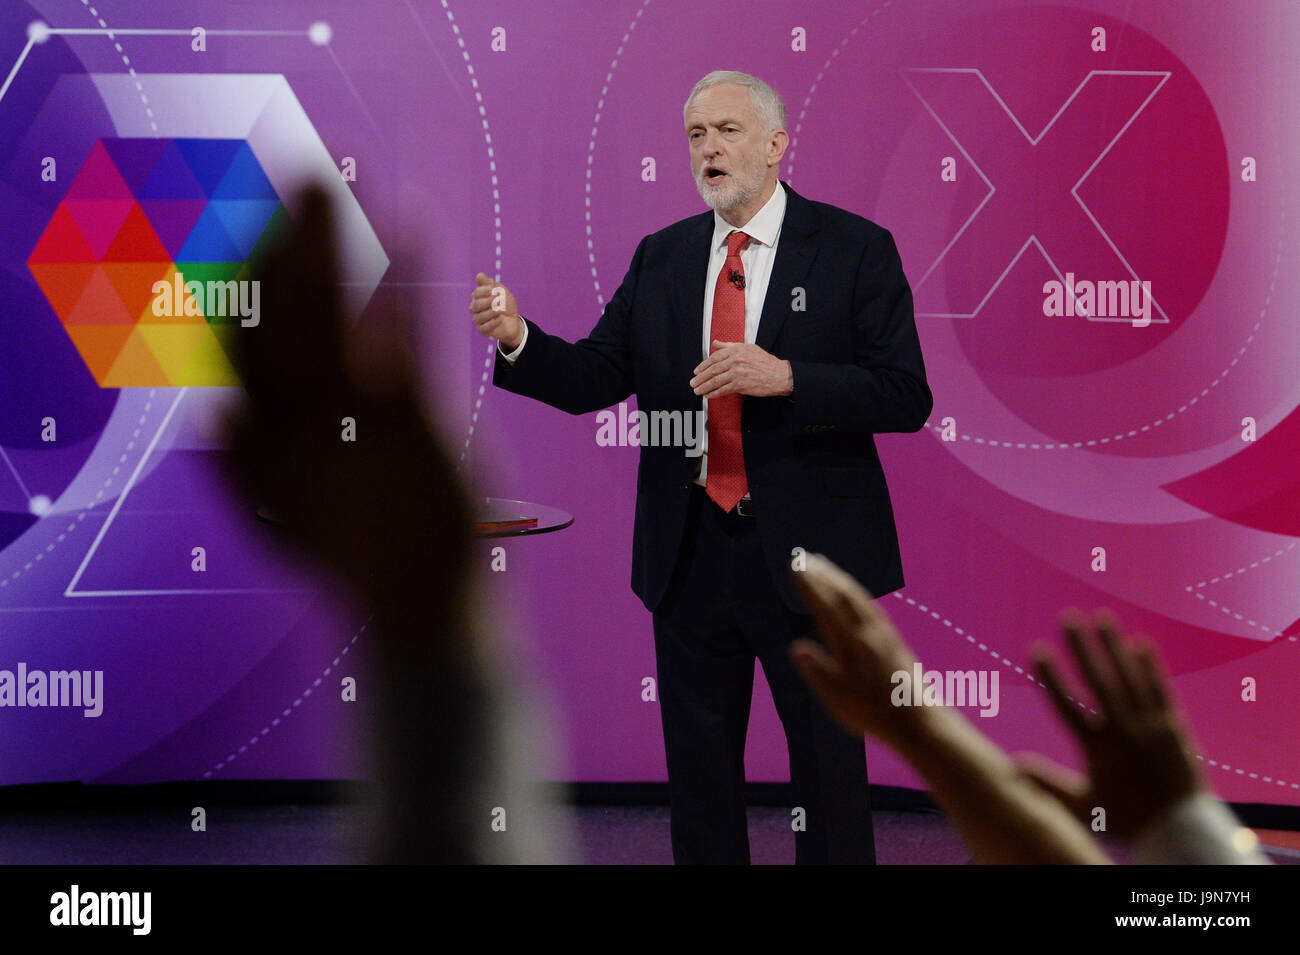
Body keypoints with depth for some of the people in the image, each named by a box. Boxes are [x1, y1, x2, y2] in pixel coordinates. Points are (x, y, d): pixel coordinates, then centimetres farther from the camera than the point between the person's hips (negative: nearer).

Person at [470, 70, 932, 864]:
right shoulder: (661, 257, 9)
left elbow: (905, 397, -11)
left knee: (830, 763, 4)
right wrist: (519, 339, -14)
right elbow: (595, 378, 4)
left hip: (803, 552, -4)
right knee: (699, 767, 13)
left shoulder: (854, 248, -4)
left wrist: (785, 377, -23)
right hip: (691, 552, 4)